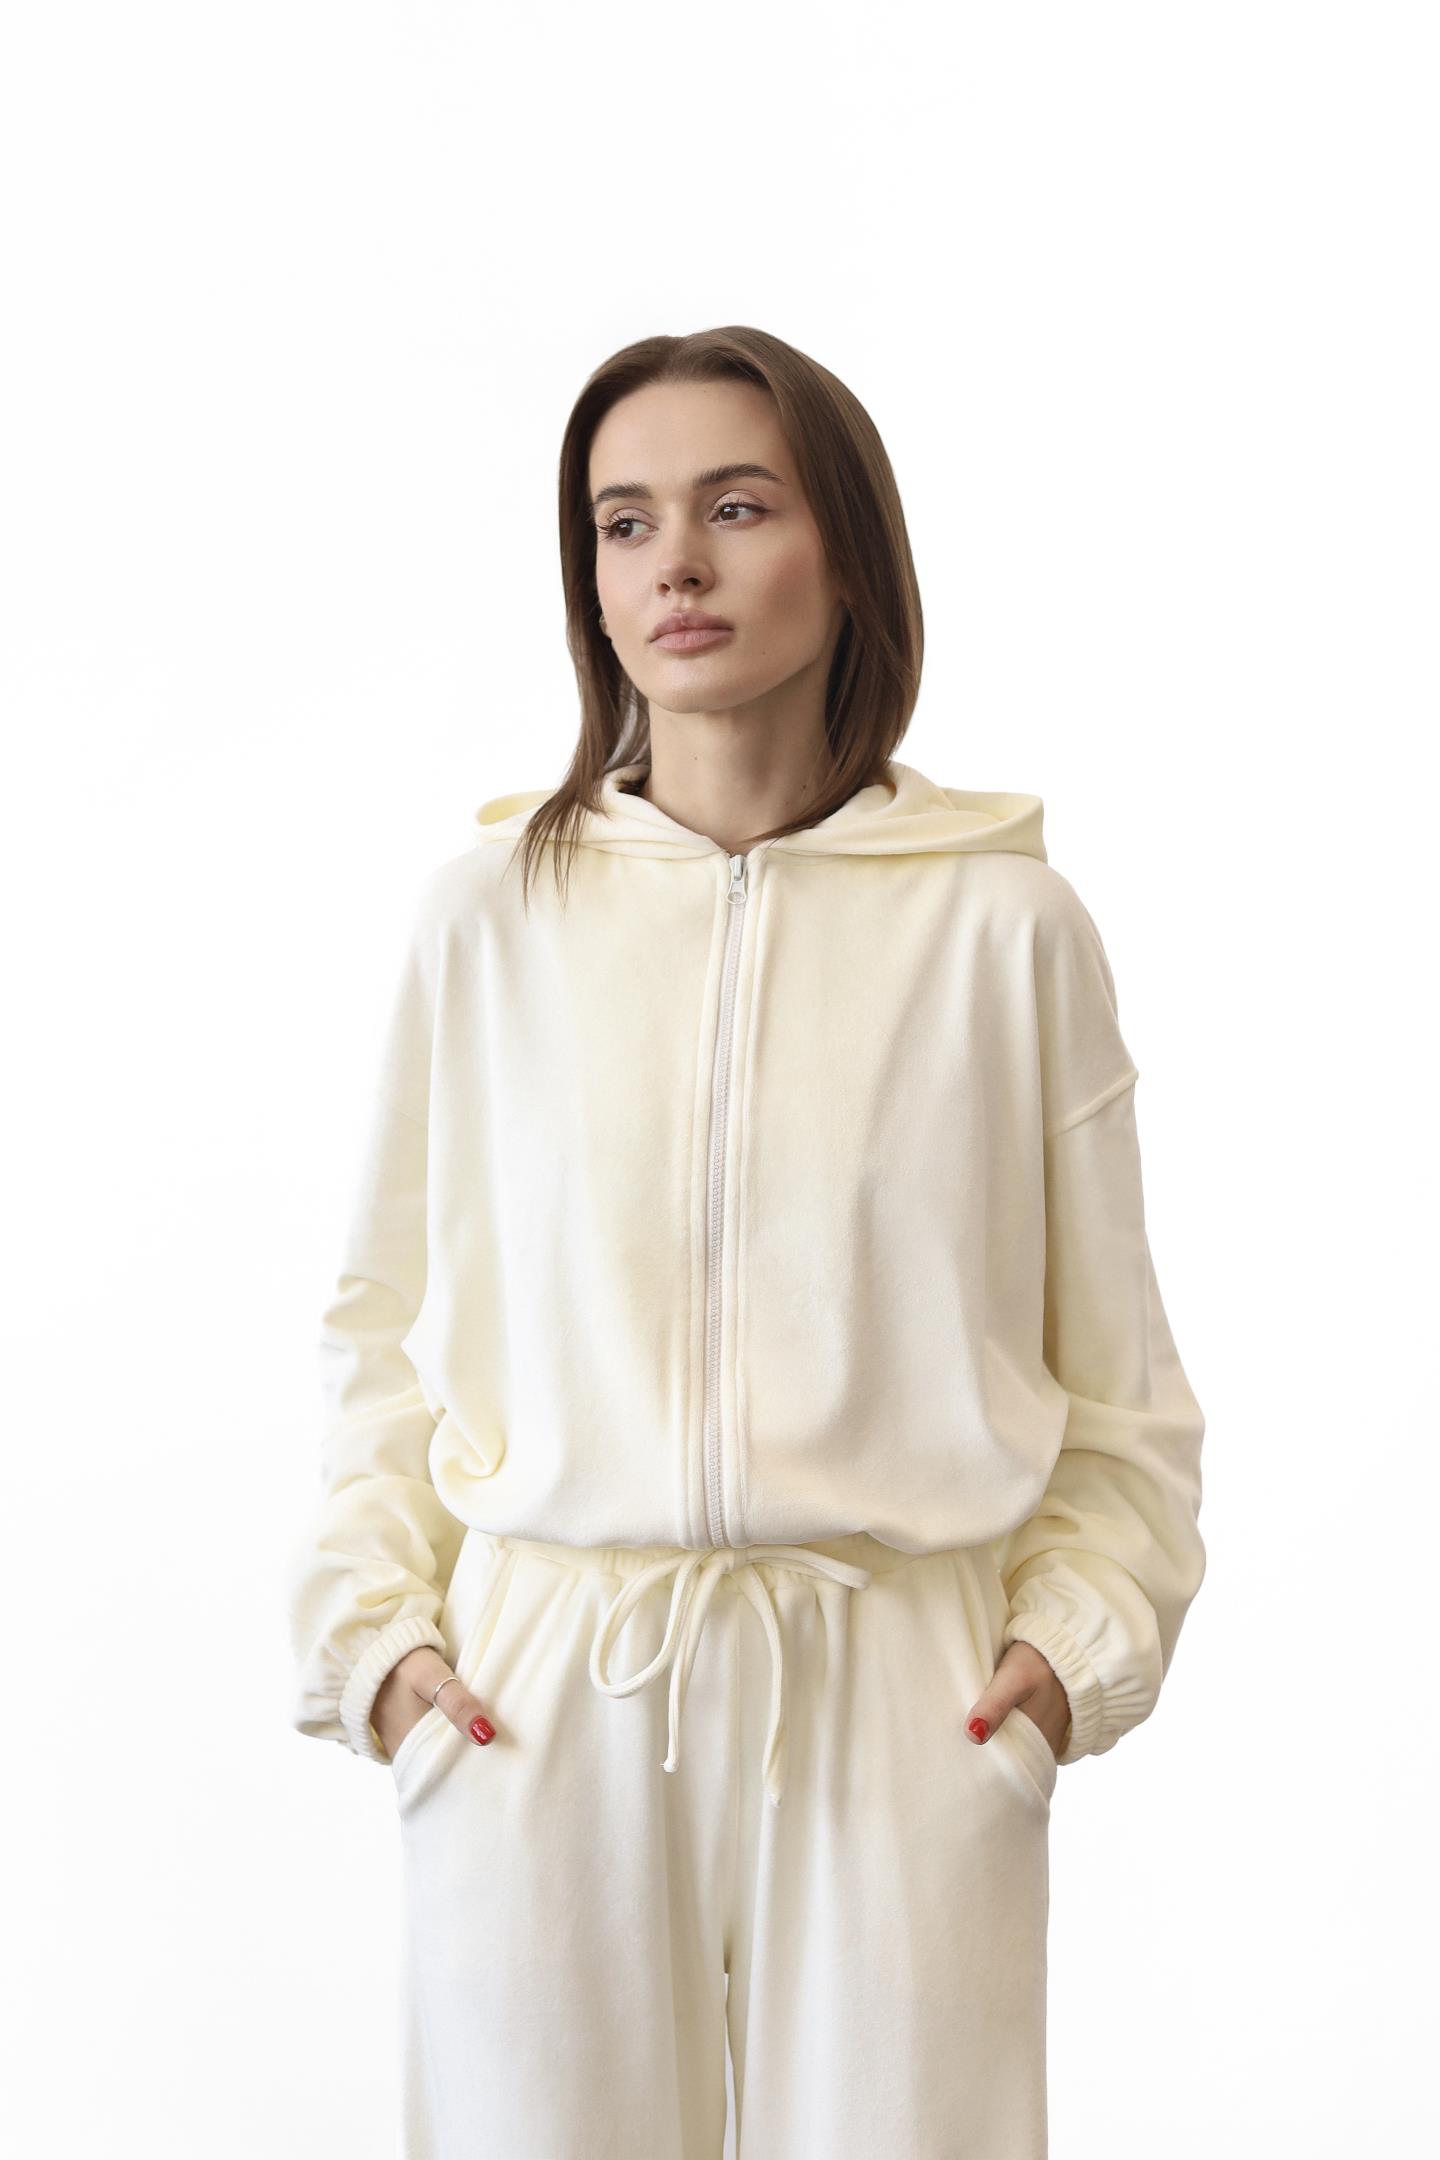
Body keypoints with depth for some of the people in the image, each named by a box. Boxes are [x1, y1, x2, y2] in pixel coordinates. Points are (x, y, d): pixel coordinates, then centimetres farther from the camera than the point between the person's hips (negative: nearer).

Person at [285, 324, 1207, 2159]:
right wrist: (376, 1624, 0)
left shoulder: (1005, 922, 0)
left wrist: (1077, 1634, -4)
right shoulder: (489, 911, 2)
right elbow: (382, 1318, 9)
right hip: (535, 1707, 1)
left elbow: (1115, 1373, 7)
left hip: (900, 1710, 0)